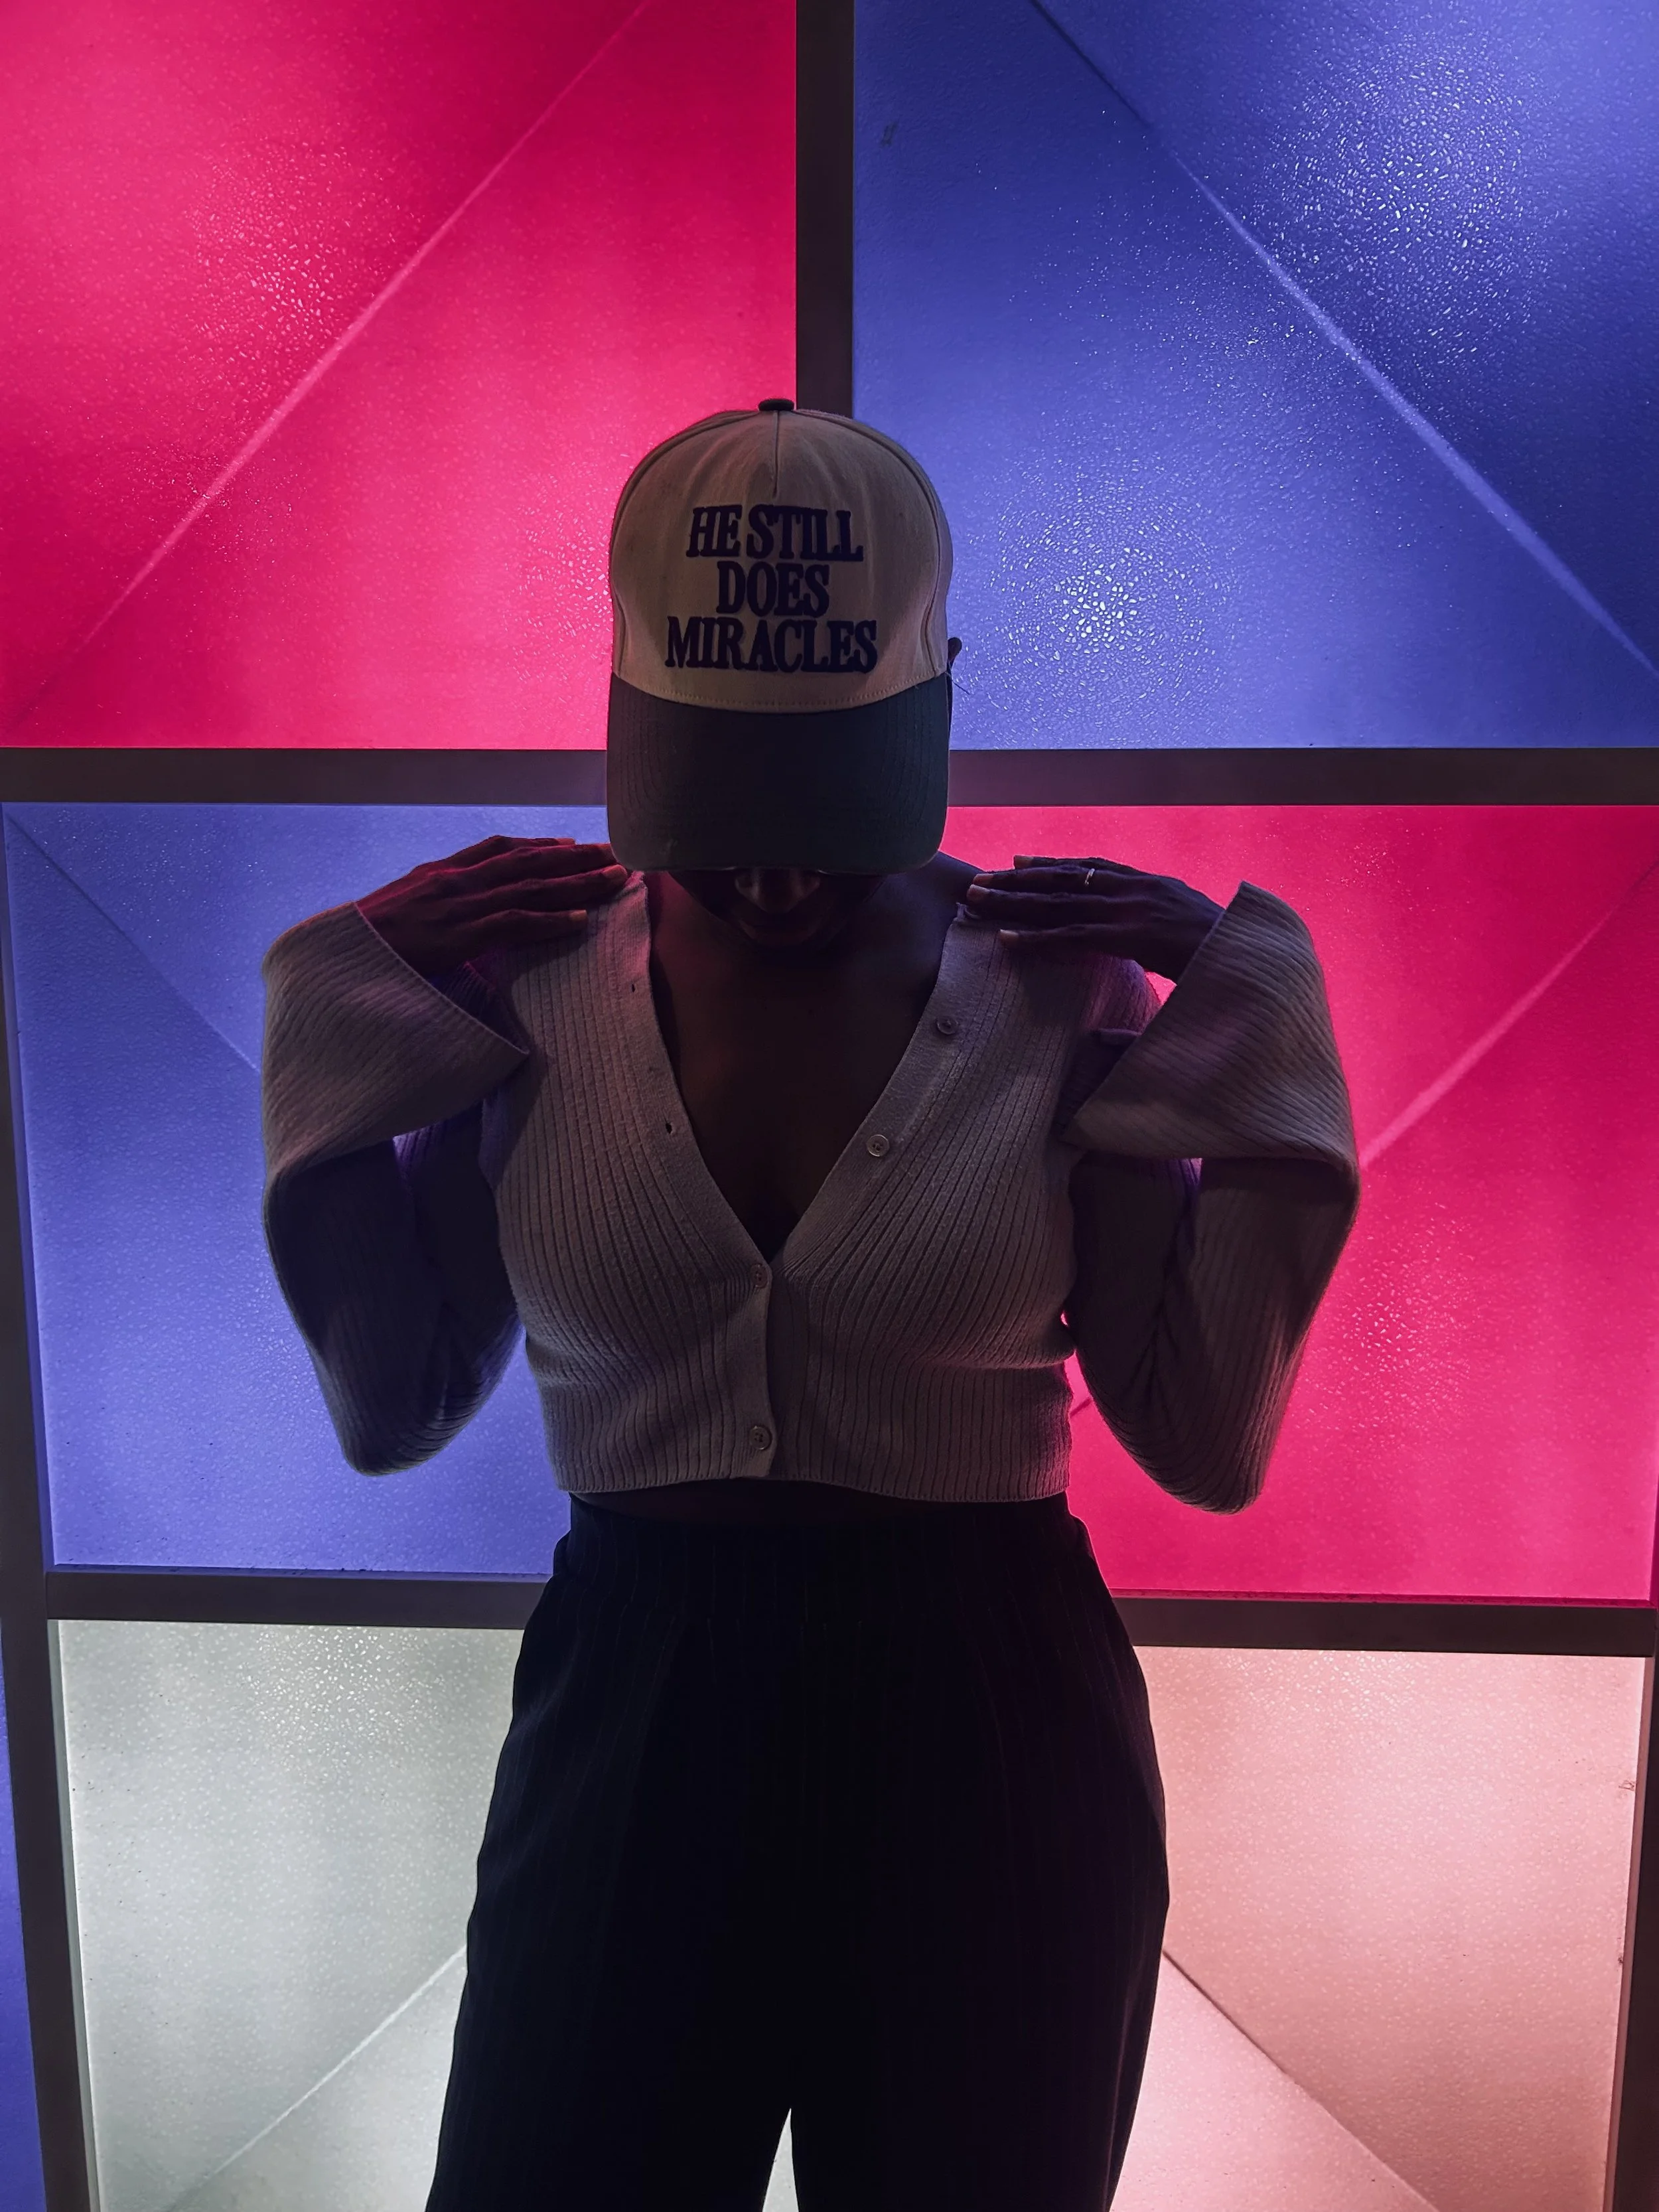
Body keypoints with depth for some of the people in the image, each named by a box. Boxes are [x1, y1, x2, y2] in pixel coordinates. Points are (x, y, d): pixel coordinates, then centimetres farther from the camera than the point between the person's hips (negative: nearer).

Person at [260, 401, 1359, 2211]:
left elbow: (1207, 1441, -8)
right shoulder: (530, 980, -6)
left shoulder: (1061, 991, -9)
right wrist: (352, 1066, -9)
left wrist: (1245, 1064, -14)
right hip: (628, 1719, 1)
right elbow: (394, 1409, -1)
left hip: (988, 1737, 0)